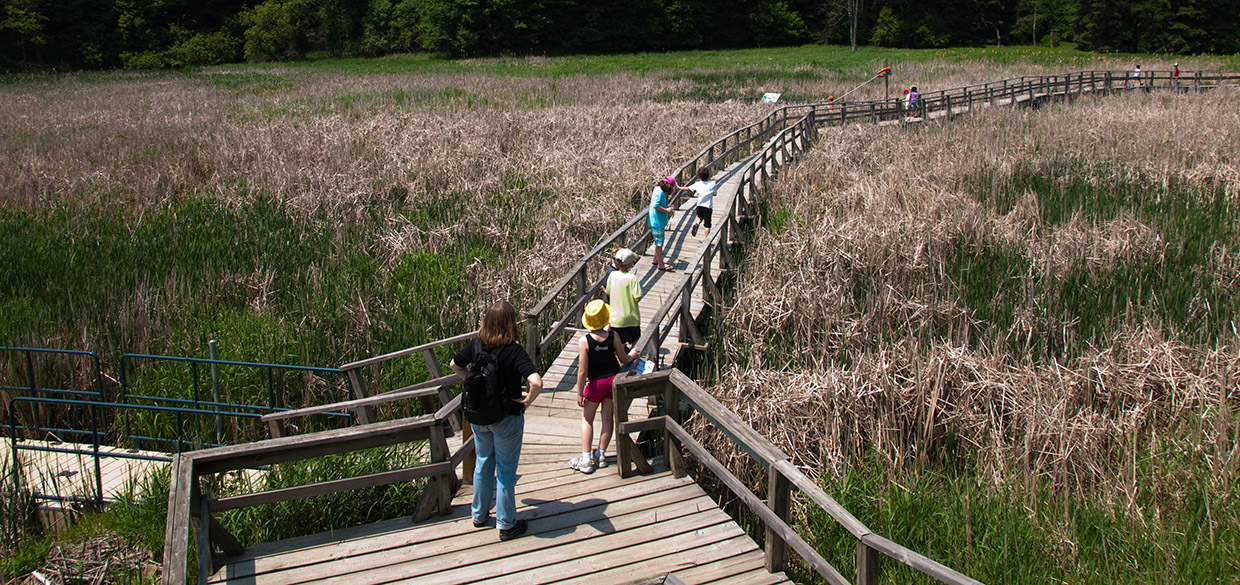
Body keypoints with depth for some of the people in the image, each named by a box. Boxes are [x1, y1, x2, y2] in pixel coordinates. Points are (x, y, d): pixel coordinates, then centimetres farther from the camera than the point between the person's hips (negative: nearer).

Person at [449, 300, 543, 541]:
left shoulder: (476, 345, -7)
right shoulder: (514, 351, -23)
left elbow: (454, 365, 9)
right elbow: (536, 382, -34)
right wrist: (527, 400, -16)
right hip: (506, 418, -5)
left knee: (483, 464, 23)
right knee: (506, 471, 10)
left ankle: (479, 515, 37)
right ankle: (506, 525, 20)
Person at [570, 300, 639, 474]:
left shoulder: (584, 341, -20)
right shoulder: (613, 336, -12)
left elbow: (582, 371, -17)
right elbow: (624, 360, 0)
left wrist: (579, 393, -6)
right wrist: (632, 355, 22)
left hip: (596, 383, -3)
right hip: (614, 379, 3)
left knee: (587, 418, 11)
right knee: (608, 417, 13)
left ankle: (586, 459, 9)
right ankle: (601, 455, 22)